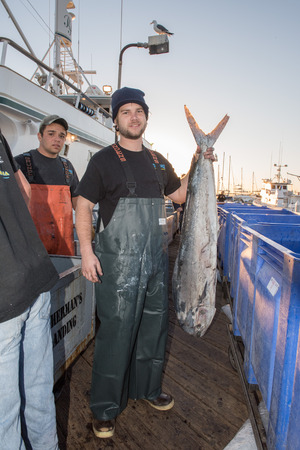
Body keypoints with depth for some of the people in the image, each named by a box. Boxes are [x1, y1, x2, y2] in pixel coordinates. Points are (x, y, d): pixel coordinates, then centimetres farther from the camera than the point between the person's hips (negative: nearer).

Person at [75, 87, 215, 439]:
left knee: (153, 324, 15)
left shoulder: (158, 162, 14)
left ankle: (147, 388, 37)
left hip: (156, 258, 6)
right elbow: (83, 205, -3)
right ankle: (104, 408, 20)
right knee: (116, 330, 0)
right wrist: (86, 251, -12)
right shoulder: (104, 159, -1)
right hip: (117, 260, -5)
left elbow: (180, 195, 22)